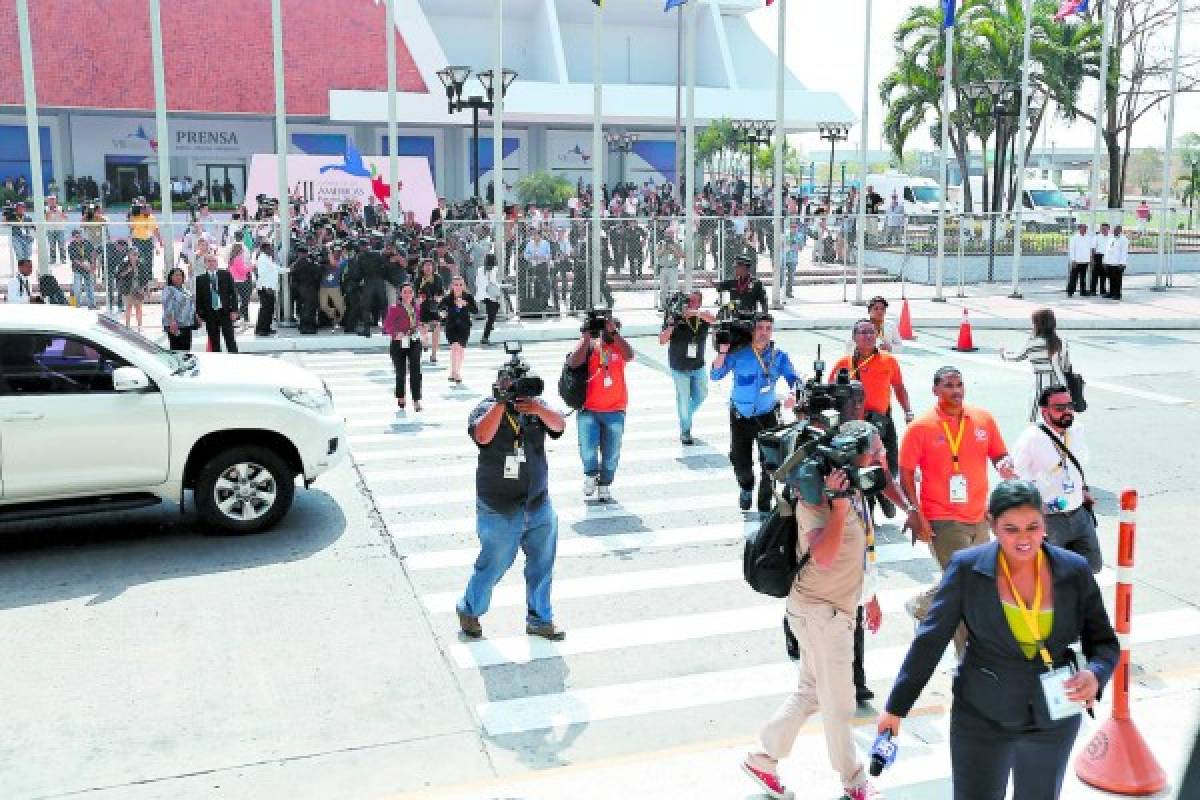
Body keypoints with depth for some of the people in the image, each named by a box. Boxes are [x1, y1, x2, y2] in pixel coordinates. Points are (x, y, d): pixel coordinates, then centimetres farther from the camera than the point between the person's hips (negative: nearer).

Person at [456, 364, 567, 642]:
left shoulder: (535, 406, 2)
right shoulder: (486, 409, -9)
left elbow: (559, 425, -13)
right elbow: (482, 436, -28)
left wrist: (539, 410, -32)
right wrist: (501, 402, -29)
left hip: (539, 505, 5)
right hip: (500, 509, -4)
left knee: (542, 565, 12)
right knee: (494, 565, 5)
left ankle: (540, 619, 28)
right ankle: (469, 611, 29)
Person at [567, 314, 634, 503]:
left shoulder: (619, 347, 2)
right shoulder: (589, 346, -1)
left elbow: (629, 355, -21)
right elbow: (574, 362, -18)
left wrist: (614, 332, -23)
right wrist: (586, 337, -18)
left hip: (615, 411, 2)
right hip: (589, 410, -2)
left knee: (611, 454, 10)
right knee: (588, 449, -15)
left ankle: (604, 487, 30)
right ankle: (591, 474, 16)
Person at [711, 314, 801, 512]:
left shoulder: (779, 356, -4)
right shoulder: (738, 353, -8)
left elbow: (794, 379, -9)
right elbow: (715, 375, -10)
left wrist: (793, 394, -31)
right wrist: (722, 352, -22)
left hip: (767, 416, 0)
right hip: (740, 416, 0)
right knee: (740, 462, 5)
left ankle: (765, 506, 20)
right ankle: (746, 487, 41)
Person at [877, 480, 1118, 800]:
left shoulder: (1074, 571, -7)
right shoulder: (967, 568, -13)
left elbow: (1105, 641, 2)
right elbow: (930, 641, -7)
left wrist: (1095, 675, -21)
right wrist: (896, 707, -4)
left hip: (1054, 721, 3)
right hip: (981, 720, -2)